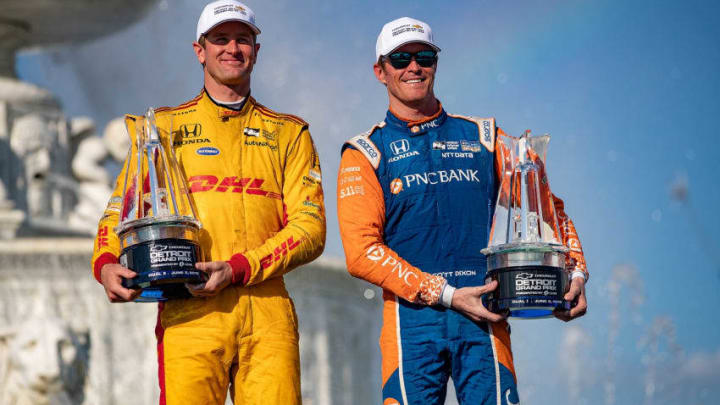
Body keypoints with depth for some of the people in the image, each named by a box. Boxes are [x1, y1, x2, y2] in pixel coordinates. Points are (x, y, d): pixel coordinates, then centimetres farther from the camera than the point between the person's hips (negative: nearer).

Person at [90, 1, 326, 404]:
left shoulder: (289, 133, 18)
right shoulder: (163, 127, 18)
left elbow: (310, 226, 6)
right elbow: (121, 208, 14)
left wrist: (237, 269, -9)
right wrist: (107, 263, -9)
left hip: (268, 311, 1)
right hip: (189, 310, -1)